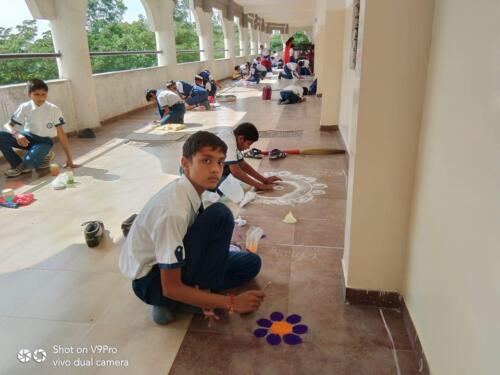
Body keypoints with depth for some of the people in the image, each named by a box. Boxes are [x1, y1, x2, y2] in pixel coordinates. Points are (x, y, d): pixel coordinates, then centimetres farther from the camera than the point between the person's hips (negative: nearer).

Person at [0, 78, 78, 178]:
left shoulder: (53, 109, -15)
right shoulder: (24, 107, -8)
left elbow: (61, 134, -14)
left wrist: (69, 159, -17)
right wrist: (17, 134, -32)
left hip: (43, 141, -4)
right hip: (27, 137, 4)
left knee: (29, 161, -34)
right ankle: (18, 165, -6)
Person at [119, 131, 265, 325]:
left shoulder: (191, 188, -8)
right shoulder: (174, 210, -31)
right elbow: (171, 288, -25)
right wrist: (231, 302, -22)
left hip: (170, 263, 8)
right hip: (151, 280, -8)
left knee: (251, 263, 5)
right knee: (220, 215, -24)